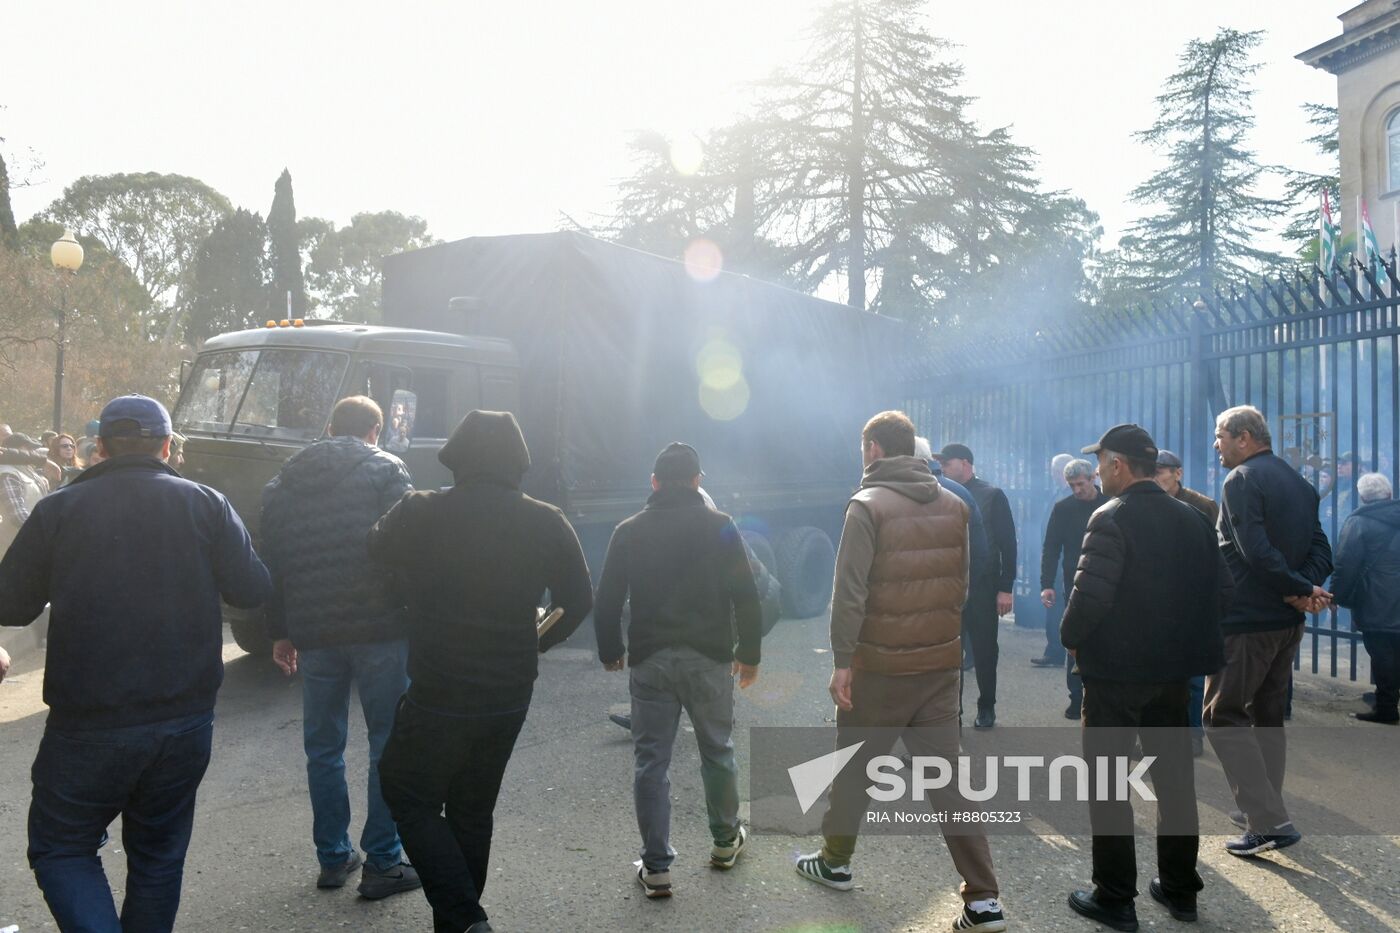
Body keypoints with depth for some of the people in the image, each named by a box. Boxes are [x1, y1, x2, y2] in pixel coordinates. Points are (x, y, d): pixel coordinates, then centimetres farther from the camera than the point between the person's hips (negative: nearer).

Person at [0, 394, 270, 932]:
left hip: (88, 725, -2)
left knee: (60, 849, 15)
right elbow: (251, 591, -4)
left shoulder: (58, 509, -3)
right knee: (158, 855, 18)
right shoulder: (207, 505, -2)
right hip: (187, 721, 2)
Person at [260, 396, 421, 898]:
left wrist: (279, 632, 19)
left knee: (323, 747, 15)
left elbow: (271, 562, 14)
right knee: (389, 744, 4)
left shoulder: (283, 481, 14)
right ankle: (382, 862, 6)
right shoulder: (385, 469, -1)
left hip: (312, 632, 5)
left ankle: (333, 858, 23)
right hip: (380, 629, -4)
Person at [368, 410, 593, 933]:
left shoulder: (420, 513, -12)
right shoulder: (547, 523, -4)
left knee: (410, 799, 13)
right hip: (510, 697, 4)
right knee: (472, 812, 19)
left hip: (438, 694, -4)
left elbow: (374, 560, 4)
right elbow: (579, 600, 5)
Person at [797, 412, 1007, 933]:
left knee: (854, 766, 14)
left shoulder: (868, 506, -13)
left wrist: (842, 661, -11)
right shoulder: (953, 506, 4)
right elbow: (961, 586, 10)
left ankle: (835, 862, 33)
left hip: (880, 666, -4)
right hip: (942, 663, 5)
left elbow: (850, 593, -17)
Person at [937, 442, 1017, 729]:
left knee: (984, 649, 8)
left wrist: (1005, 588, -11)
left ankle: (986, 708, 21)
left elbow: (1008, 544, -5)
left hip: (982, 586, -3)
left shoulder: (992, 496, -3)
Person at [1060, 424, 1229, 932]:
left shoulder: (1111, 519, -17)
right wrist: (1181, 633, 16)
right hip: (1174, 669, 7)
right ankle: (1180, 888, 28)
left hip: (1114, 670, -7)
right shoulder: (1193, 518, 5)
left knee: (1107, 783, 4)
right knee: (1174, 778, 16)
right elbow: (1221, 589, 7)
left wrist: (1071, 637, -7)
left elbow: (1090, 595, -24)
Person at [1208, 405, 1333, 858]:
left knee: (1222, 716, -2)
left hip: (1245, 620, -9)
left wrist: (1304, 589, -16)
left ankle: (1270, 823, -6)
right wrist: (1305, 590, -9)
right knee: (1267, 714, 19)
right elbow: (1320, 549, 6)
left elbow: (1256, 552, -25)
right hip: (1288, 620, 9)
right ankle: (1264, 812, 28)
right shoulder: (1299, 482, 13)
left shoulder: (1241, 481, -14)